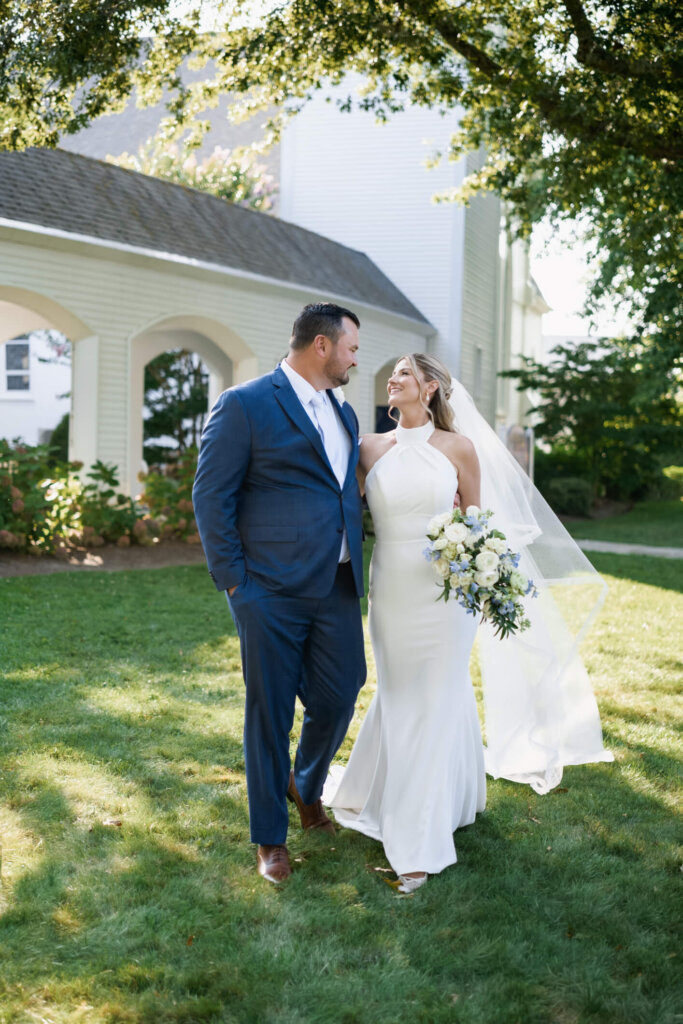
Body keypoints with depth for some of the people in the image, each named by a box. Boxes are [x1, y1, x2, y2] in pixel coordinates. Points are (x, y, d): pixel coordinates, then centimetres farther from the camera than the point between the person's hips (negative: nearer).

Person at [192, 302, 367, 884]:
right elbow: (211, 495, -8)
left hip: (337, 590, 6)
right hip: (272, 591, -6)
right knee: (270, 713, 5)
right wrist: (234, 582, -10)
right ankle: (271, 837, 22)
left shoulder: (344, 415, 16)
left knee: (338, 699, 10)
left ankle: (306, 786, 41)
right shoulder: (244, 405, -7)